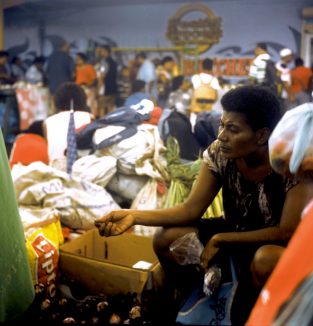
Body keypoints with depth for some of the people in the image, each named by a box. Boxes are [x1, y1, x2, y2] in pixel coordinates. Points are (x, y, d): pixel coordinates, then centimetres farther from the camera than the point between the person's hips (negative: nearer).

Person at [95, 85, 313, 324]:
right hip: (237, 230, 5)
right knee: (165, 239, -14)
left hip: (279, 242, -4)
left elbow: (288, 232, -25)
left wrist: (220, 239, -23)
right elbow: (191, 210, -12)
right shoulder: (219, 152, -14)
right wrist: (134, 216, -25)